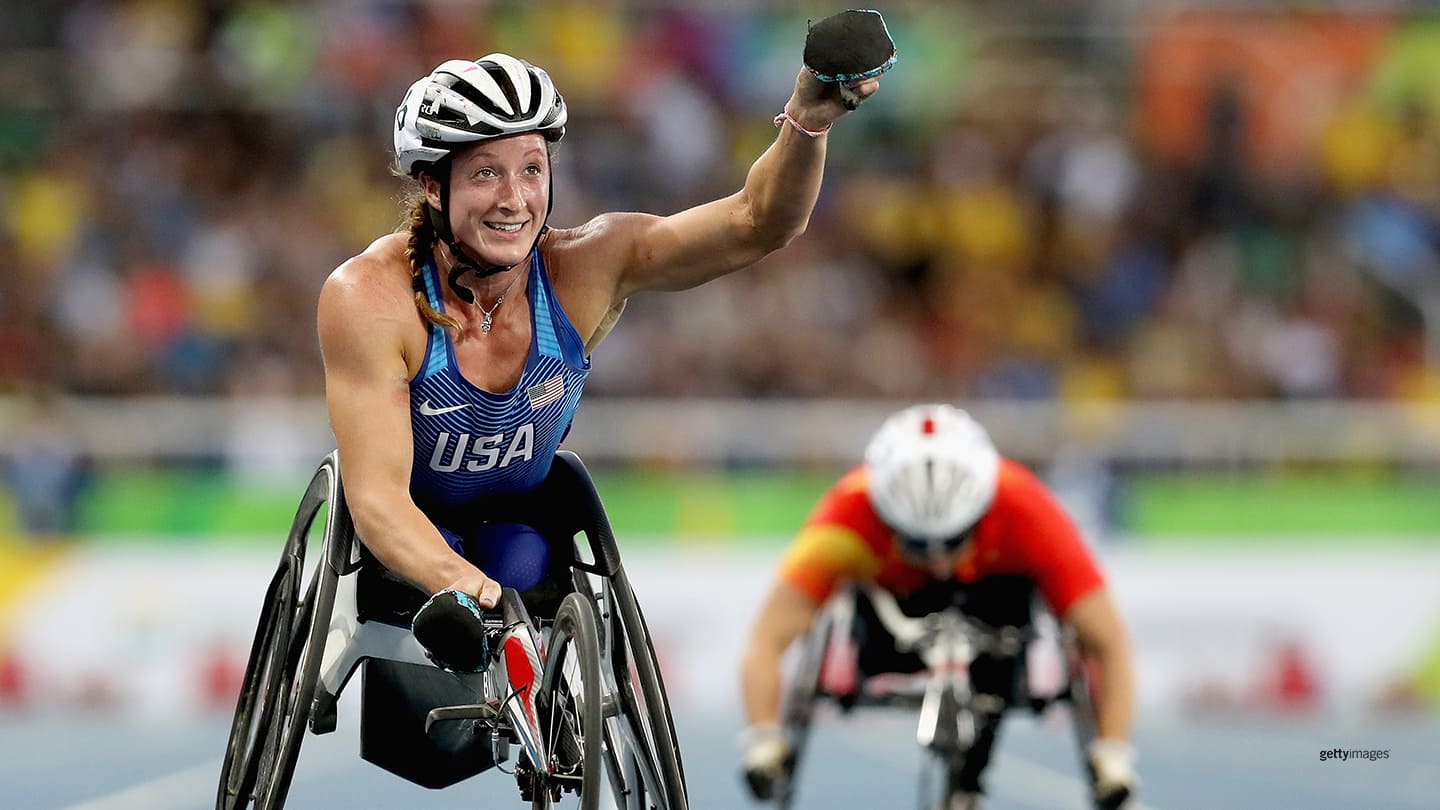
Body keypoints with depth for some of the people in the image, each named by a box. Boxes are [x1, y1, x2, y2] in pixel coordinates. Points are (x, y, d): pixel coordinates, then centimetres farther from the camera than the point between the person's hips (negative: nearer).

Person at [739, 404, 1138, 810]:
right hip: (892, 597, 1)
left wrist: (1112, 757, -43)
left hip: (992, 583, -1)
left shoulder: (1026, 511, -37)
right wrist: (763, 743, -51)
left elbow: (1106, 644, -35)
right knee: (882, 665, -26)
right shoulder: (850, 514, -38)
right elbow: (766, 643, -40)